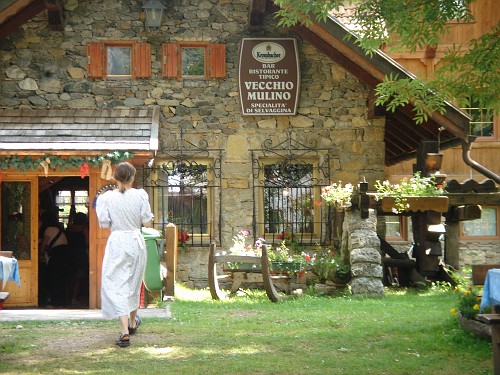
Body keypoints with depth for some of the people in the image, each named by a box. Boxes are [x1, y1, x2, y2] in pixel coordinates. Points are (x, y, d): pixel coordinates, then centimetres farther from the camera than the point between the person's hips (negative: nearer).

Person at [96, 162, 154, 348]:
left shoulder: (107, 198, -10)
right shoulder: (140, 195, -7)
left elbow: (104, 224, -5)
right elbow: (147, 222, -5)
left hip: (117, 243, -2)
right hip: (136, 241, 3)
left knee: (116, 285, -1)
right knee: (134, 283, 22)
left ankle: (125, 331, -15)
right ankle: (132, 322, 42)